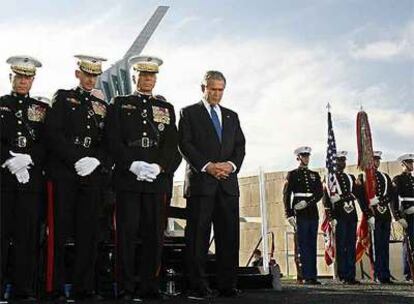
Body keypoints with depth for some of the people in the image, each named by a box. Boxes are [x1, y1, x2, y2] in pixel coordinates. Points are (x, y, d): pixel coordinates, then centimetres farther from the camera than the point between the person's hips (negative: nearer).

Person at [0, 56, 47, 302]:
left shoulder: (42, 109, 14)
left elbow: (48, 144, 5)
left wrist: (27, 159, -10)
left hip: (32, 178, 1)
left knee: (28, 235, 0)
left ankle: (25, 290, 6)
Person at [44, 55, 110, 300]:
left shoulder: (102, 105, 19)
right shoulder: (63, 98, 9)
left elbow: (107, 142, 15)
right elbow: (53, 133, -4)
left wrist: (97, 161, -6)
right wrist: (78, 160, -13)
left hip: (92, 176, 3)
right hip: (64, 173, -3)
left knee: (88, 232, 1)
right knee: (60, 231, -2)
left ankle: (84, 286, 5)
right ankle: (57, 286, 4)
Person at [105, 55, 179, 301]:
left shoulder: (166, 108, 18)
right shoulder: (120, 104, 13)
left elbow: (172, 144, 9)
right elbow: (114, 140, 2)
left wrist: (158, 167, -9)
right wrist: (133, 165, -12)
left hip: (158, 179, 2)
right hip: (127, 178, -2)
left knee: (155, 233, 1)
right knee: (127, 233, -3)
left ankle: (150, 285, 9)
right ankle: (127, 288, 3)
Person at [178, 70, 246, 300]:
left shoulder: (231, 116, 22)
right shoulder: (189, 113, 9)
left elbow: (240, 146, 14)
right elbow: (184, 144, -2)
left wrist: (231, 165, -6)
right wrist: (207, 166, -13)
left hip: (228, 183, 4)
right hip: (200, 182, -4)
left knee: (229, 236, 2)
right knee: (198, 237, -3)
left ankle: (228, 285, 8)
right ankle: (198, 287, 1)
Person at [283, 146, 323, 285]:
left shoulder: (315, 175, 17)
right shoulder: (292, 174, 5)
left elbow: (320, 193, 6)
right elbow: (286, 195, -1)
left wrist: (307, 203, -11)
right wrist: (289, 215, -10)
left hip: (313, 214, 4)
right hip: (300, 215, -4)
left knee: (312, 246, 5)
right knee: (303, 246, -4)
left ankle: (313, 276, 8)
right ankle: (306, 277, -3)